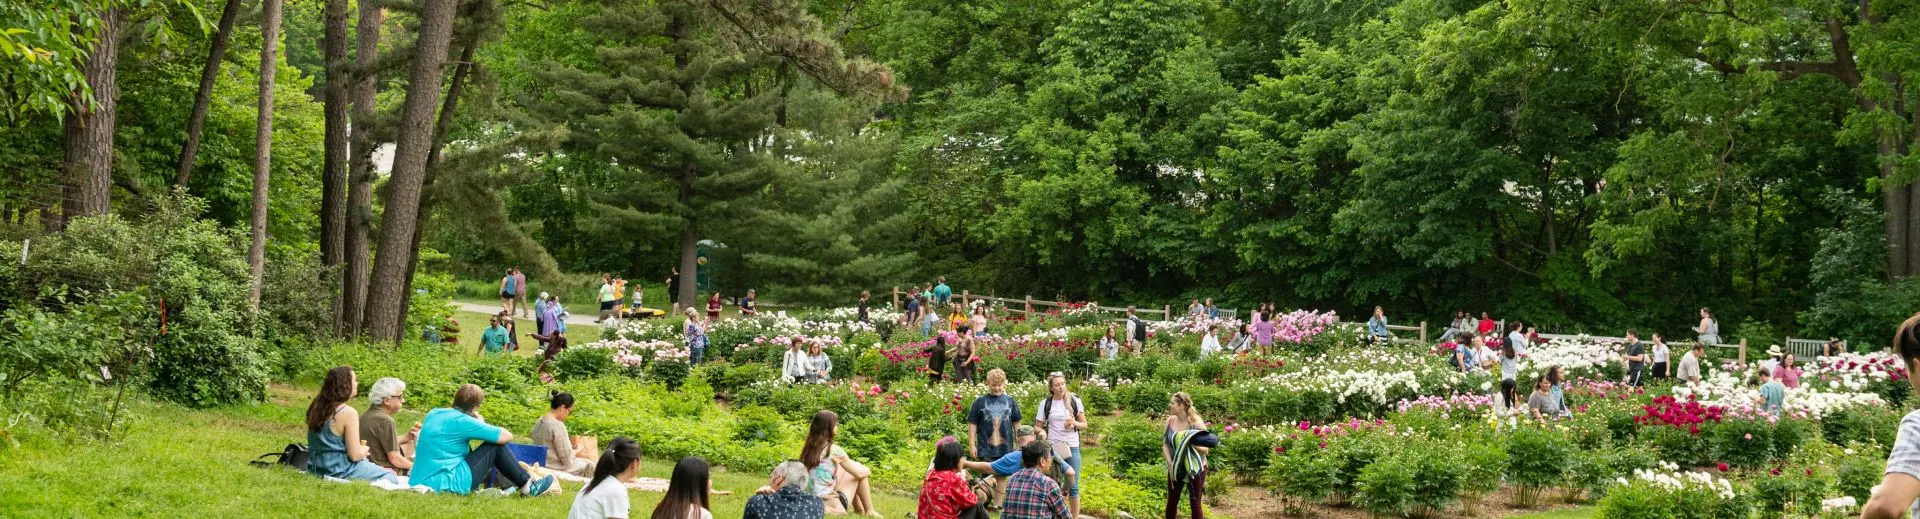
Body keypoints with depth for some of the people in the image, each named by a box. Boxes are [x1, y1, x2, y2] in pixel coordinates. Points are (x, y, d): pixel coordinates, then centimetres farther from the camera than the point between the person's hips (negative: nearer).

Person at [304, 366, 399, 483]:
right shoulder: (348, 413, -20)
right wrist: (365, 449, 3)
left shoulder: (316, 406, 3)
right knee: (390, 476, 6)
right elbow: (355, 455, -19)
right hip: (340, 472, -8)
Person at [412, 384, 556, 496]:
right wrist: (482, 424, 9)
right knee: (496, 446, 0)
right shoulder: (462, 421, -13)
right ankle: (528, 486, 13)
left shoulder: (433, 414, 9)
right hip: (449, 483, -9)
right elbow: (507, 436, -11)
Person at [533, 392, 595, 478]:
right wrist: (576, 452, -1)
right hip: (555, 469, -9)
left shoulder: (539, 421, 2)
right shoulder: (558, 425, -24)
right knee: (588, 464, 10)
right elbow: (567, 460, -21)